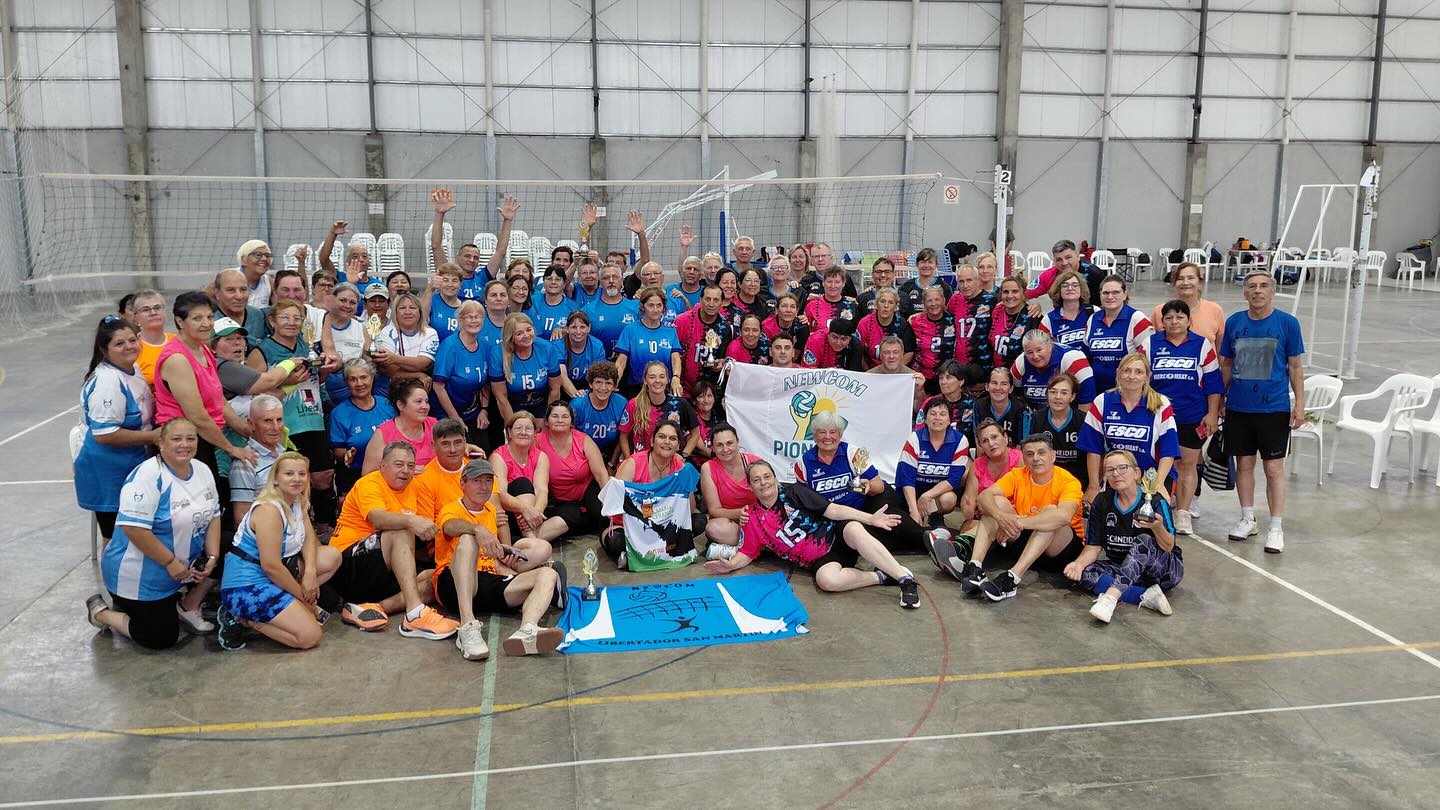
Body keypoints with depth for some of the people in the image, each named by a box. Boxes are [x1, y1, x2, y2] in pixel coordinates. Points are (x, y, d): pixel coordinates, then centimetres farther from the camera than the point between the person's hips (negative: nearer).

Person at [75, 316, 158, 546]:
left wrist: (157, 432, 7)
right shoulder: (107, 381, -23)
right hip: (108, 473, -9)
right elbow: (104, 434, -27)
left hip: (132, 465, 9)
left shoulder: (134, 368, 6)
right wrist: (152, 436, -20)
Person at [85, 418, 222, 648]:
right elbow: (134, 528, -28)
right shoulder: (148, 476, -23)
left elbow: (213, 516, 5)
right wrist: (170, 562, -25)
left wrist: (211, 558, -9)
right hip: (139, 574, -7)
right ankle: (101, 612, 18)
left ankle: (187, 608, 11)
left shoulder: (202, 471, 2)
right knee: (161, 639, -4)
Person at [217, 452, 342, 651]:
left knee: (332, 557, 5)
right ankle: (240, 620, -4)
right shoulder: (269, 510, -23)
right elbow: (271, 566, -25)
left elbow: (310, 539, 6)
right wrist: (303, 595, -14)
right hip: (247, 586, -9)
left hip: (271, 575, 9)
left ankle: (291, 605, 7)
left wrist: (310, 572, -14)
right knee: (310, 636, -17)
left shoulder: (298, 502, 5)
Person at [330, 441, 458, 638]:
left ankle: (374, 607, -25)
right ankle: (415, 613, -42)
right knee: (401, 532, -29)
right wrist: (411, 520, -45)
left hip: (382, 574, 8)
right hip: (348, 565, -8)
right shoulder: (369, 483, -9)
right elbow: (378, 519, -30)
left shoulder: (409, 491, 15)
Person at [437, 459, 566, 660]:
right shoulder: (452, 509, 6)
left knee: (548, 574, -16)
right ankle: (468, 627, -46)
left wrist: (503, 564, 5)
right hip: (454, 586, -5)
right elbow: (450, 526, -21)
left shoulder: (492, 510, 26)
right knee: (467, 538, -33)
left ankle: (527, 632, -50)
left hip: (490, 583, 6)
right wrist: (478, 529, -42)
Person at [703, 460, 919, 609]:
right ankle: (882, 577, -19)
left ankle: (904, 577, -35)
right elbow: (747, 553, 10)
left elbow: (832, 510, -5)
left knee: (855, 530, -37)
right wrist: (730, 564, -13)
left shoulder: (793, 492, -2)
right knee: (827, 580, -36)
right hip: (819, 560, 1)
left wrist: (871, 519, -13)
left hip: (835, 535, 0)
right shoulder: (752, 518, 3)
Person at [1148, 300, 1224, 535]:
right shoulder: (1150, 344, 3)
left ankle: (1183, 513, 12)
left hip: (1192, 418, -1)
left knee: (1188, 464, 5)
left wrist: (1212, 414, -2)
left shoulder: (1202, 345, 1)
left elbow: (1213, 382, 3)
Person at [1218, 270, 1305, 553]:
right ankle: (1247, 519, 26)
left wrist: (1299, 404, -3)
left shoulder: (1287, 323, -3)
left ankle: (1276, 527, 9)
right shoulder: (1234, 322, 3)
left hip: (1274, 407, -2)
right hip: (1238, 407, 3)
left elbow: (1295, 367, 1)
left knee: (1274, 467, 1)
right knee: (1244, 463, 11)